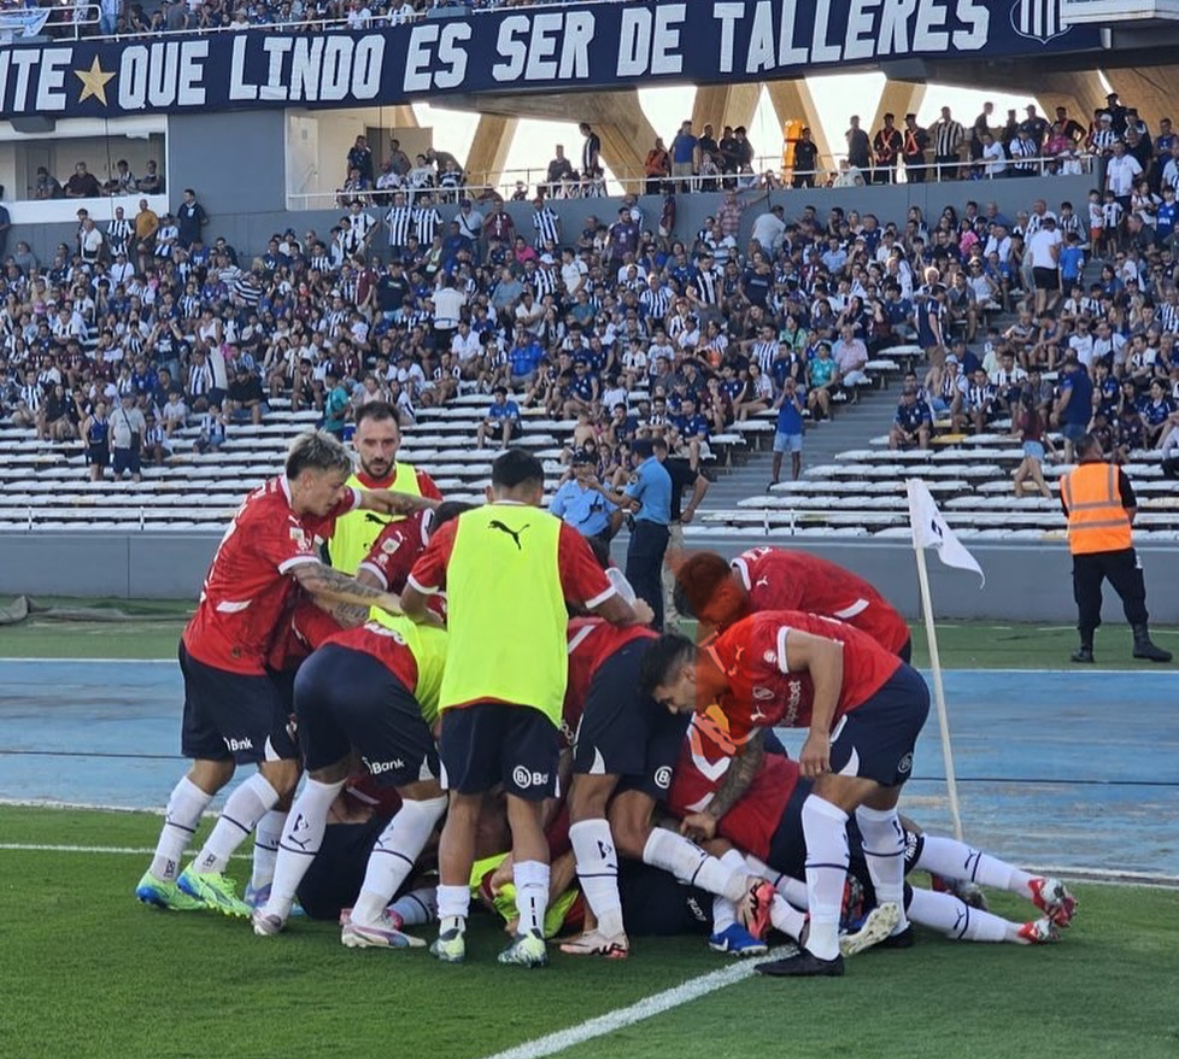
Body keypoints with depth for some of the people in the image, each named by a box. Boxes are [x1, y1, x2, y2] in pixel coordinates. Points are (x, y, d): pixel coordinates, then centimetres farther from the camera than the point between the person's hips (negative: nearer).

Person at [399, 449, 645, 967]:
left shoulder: (457, 529, 13)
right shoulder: (559, 536, 9)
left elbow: (410, 603, 24)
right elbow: (613, 610, 12)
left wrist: (439, 621, 45)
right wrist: (637, 615, 35)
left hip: (468, 686, 1)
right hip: (534, 688, -1)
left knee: (463, 807, 10)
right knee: (526, 811, 4)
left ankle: (450, 930, 8)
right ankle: (530, 929, -9)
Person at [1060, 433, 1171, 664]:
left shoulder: (1066, 481, 6)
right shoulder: (1115, 473, -2)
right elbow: (1131, 508, 2)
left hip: (1082, 550, 3)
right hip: (1117, 547, -3)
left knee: (1087, 600, 9)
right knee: (1133, 594, 2)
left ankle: (1085, 648, 8)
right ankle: (1141, 641, -8)